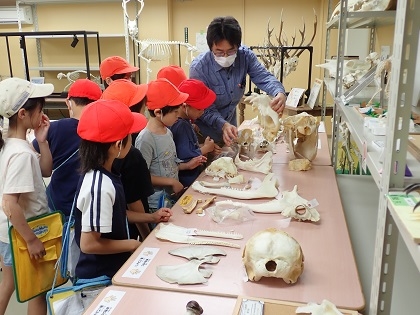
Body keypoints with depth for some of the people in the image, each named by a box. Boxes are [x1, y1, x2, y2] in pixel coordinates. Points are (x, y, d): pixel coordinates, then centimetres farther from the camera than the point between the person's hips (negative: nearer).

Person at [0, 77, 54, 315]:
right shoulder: (21, 152, -27)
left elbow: (46, 171, 8)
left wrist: (42, 141, -5)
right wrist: (32, 240, -25)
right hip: (20, 234, -9)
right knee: (39, 290, 12)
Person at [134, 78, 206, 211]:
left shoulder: (168, 132, 2)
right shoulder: (145, 139, -22)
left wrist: (187, 165, 4)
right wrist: (171, 181, -18)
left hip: (173, 196, 8)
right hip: (158, 204, -8)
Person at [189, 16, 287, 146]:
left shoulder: (245, 55, -16)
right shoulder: (198, 67, -28)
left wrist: (280, 93, -38)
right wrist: (223, 125, -44)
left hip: (230, 121, 5)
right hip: (205, 128, -5)